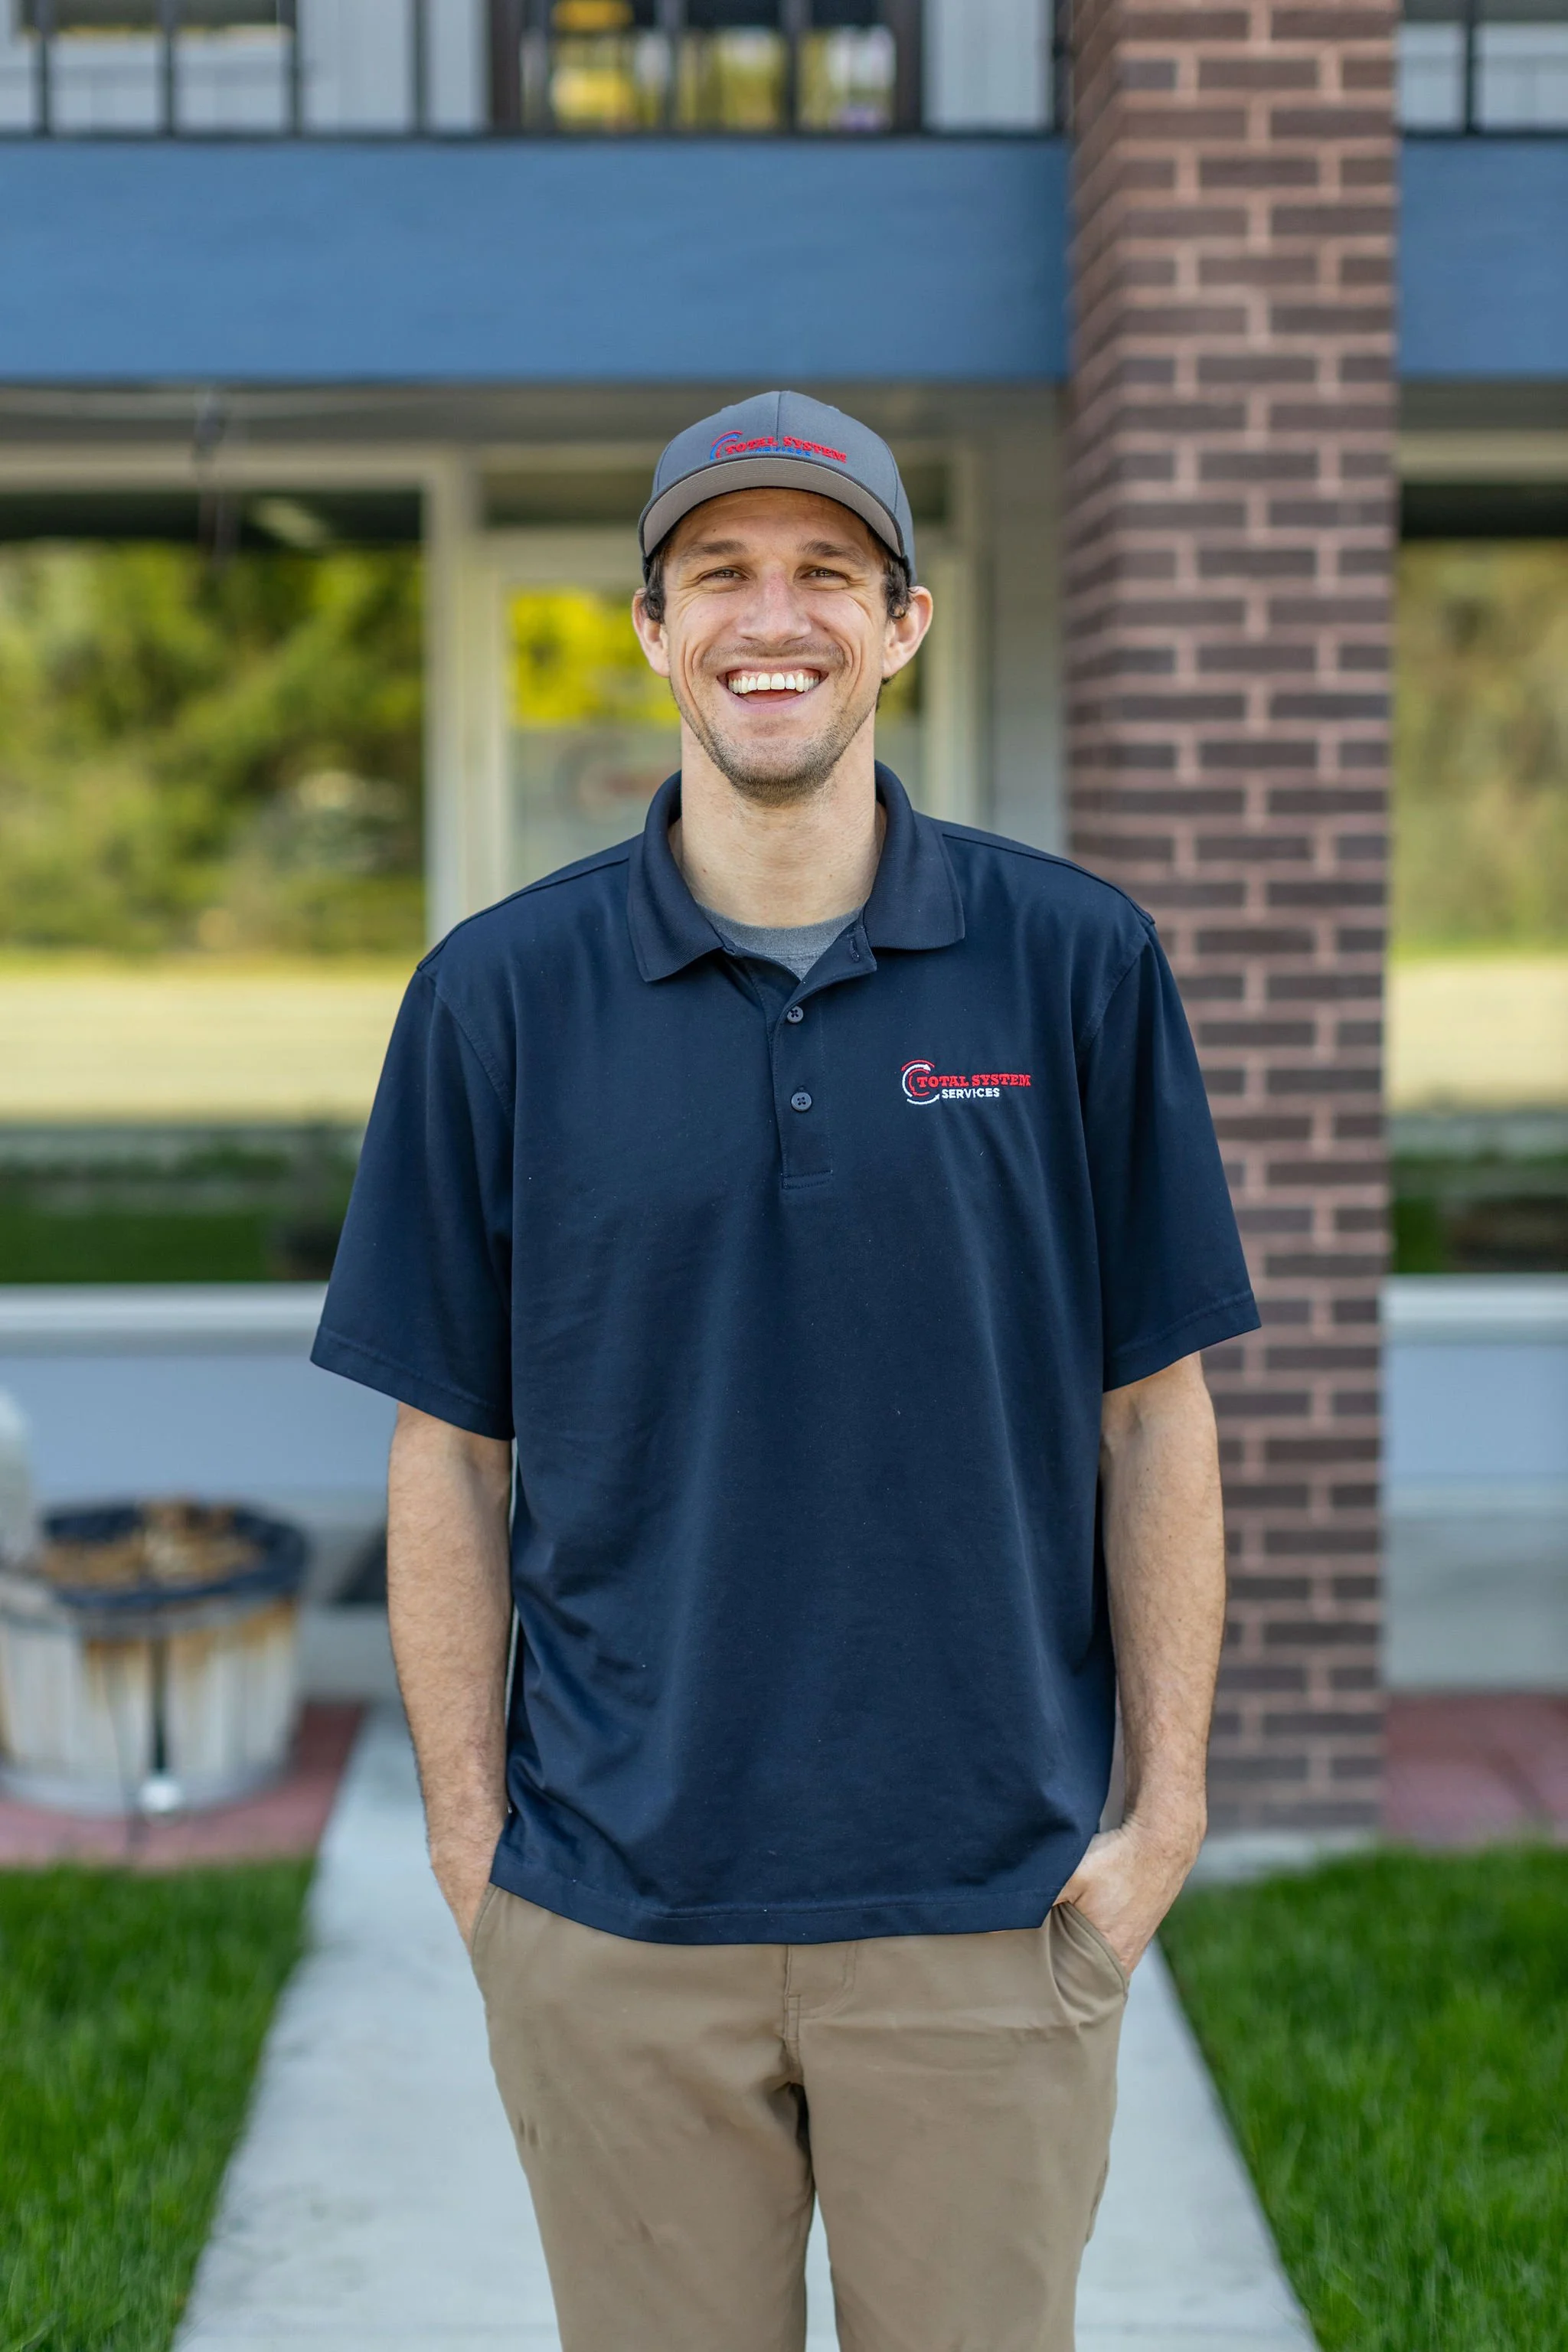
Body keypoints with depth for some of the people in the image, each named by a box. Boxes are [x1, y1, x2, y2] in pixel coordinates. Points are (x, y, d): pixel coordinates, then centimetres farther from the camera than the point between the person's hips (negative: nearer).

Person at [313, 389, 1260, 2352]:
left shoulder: (1075, 964, -1)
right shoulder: (500, 994, -1)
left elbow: (1151, 1412, 2)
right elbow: (450, 1451, 3)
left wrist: (1167, 1808, -1)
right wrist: (468, 1834, 0)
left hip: (987, 1898, 0)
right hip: (615, 1913, 0)